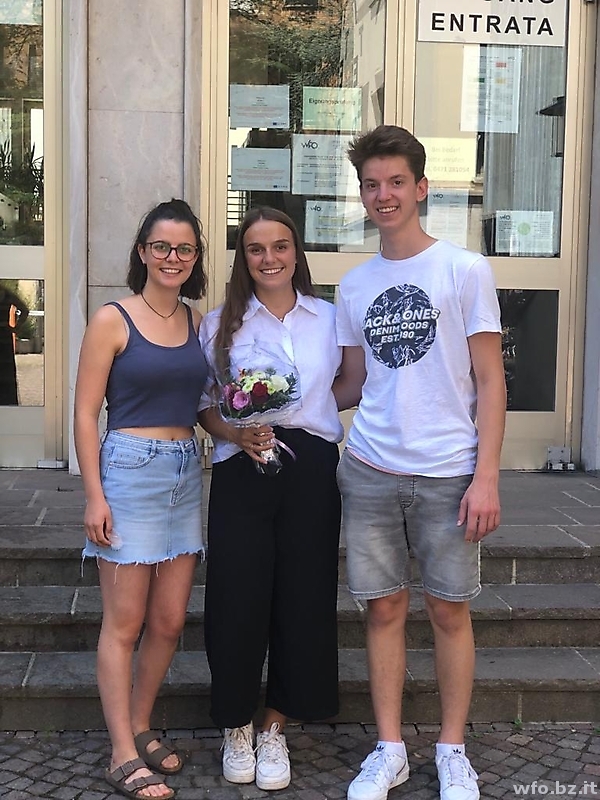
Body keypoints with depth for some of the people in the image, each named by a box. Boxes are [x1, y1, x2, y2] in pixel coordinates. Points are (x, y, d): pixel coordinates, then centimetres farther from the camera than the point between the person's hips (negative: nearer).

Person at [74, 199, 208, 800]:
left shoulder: (198, 323, 11)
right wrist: (94, 495, -12)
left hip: (187, 473, 6)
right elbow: (85, 412, -7)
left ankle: (139, 729, 29)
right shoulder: (113, 320, -5)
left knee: (169, 619, 10)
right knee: (124, 621, 1)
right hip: (130, 469, -6)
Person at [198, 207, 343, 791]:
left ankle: (274, 728, 23)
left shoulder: (329, 318, 8)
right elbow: (203, 406, 6)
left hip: (312, 470, 1)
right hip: (241, 472, -1)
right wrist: (237, 432, -13)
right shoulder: (219, 324, 6)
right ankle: (236, 727, 22)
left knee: (304, 598, 4)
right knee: (238, 597, 0)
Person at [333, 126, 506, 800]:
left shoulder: (465, 270, -2)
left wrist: (486, 476, -10)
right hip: (370, 472, 3)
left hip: (447, 473, -3)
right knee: (385, 609, 9)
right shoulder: (355, 285, 10)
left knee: (449, 611, 7)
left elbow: (490, 381, -3)